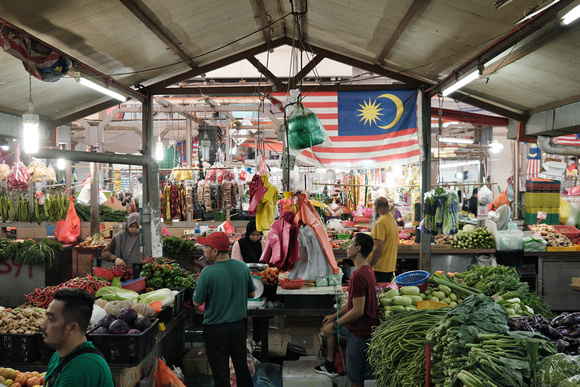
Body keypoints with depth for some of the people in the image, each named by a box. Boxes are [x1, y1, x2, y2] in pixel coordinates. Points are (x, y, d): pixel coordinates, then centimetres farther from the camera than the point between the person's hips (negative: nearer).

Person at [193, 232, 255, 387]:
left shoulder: (208, 273, -20)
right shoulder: (242, 267, -5)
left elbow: (197, 302, -10)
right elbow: (252, 294, 7)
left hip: (216, 329, -4)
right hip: (238, 326, 5)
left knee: (220, 372, 9)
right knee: (241, 366, 20)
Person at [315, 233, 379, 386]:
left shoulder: (359, 276, -28)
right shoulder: (367, 269, 6)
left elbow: (357, 311, -28)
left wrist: (334, 326, -19)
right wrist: (335, 316, 18)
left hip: (360, 331, -11)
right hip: (357, 326, 11)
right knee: (329, 327, 29)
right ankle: (330, 366, 38)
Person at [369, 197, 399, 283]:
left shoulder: (380, 223, -17)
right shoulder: (392, 220, 12)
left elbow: (378, 249, -22)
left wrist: (368, 266, -15)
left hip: (380, 269, -9)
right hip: (391, 268, 9)